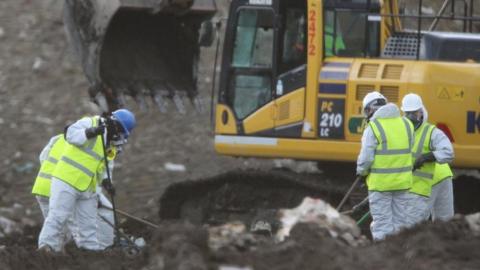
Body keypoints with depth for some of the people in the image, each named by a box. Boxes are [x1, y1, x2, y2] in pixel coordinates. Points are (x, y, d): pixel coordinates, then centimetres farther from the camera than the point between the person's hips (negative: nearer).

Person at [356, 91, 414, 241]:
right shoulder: (406, 124, 7)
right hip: (403, 182, 5)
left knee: (382, 224, -1)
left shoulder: (373, 128, -10)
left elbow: (365, 157, -12)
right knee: (400, 222, 12)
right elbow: (409, 153, 10)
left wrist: (361, 171, 7)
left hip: (380, 183, -5)